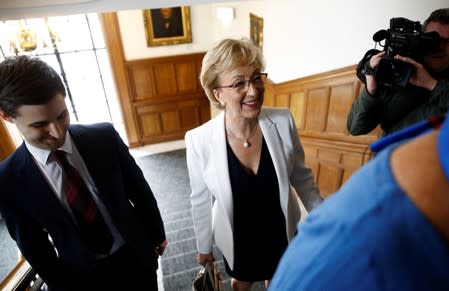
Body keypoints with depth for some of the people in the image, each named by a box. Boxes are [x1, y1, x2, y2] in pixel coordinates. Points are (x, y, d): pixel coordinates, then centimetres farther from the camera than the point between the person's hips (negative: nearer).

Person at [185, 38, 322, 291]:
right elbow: (201, 200, -11)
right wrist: (204, 246, 2)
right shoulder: (199, 140, -26)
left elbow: (302, 176, -6)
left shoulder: (283, 122, -22)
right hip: (237, 238, -1)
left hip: (281, 231, 2)